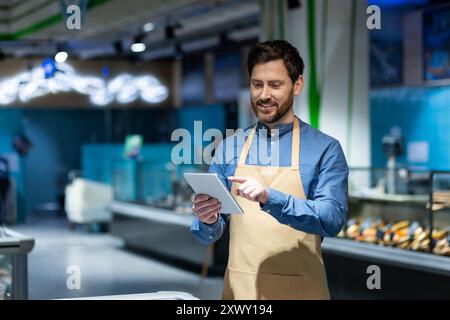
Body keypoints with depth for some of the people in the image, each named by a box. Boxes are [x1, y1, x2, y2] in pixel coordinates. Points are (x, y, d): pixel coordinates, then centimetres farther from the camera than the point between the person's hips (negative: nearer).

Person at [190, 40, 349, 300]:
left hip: (299, 290, -2)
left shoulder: (325, 149, -4)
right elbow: (209, 235, 5)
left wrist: (270, 199, -29)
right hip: (240, 288, 2)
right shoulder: (229, 148, 4)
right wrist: (208, 221, -18)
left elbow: (332, 220, -17)